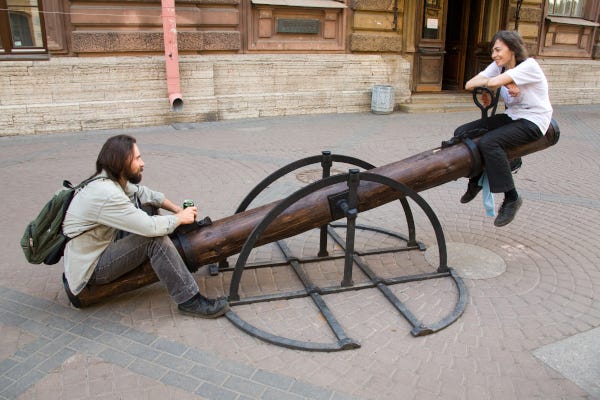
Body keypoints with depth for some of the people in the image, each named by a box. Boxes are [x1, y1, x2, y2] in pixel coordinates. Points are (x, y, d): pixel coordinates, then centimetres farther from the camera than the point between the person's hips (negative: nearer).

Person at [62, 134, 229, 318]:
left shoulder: (114, 180, -1)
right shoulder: (106, 194, -29)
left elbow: (144, 193, 14)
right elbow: (150, 227, -29)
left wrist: (177, 209, 4)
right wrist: (180, 218, -12)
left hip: (103, 246, 10)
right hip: (90, 269, -10)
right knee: (156, 239, -26)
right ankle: (190, 300, -19)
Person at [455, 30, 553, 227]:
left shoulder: (529, 66, -17)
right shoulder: (498, 66, 6)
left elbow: (493, 82, -31)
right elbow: (469, 85, -6)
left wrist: (493, 81, -6)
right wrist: (504, 83, -17)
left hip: (533, 122, -8)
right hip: (510, 116, 8)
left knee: (488, 142, -32)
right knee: (461, 133, -5)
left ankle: (511, 198, -19)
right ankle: (475, 181, 14)